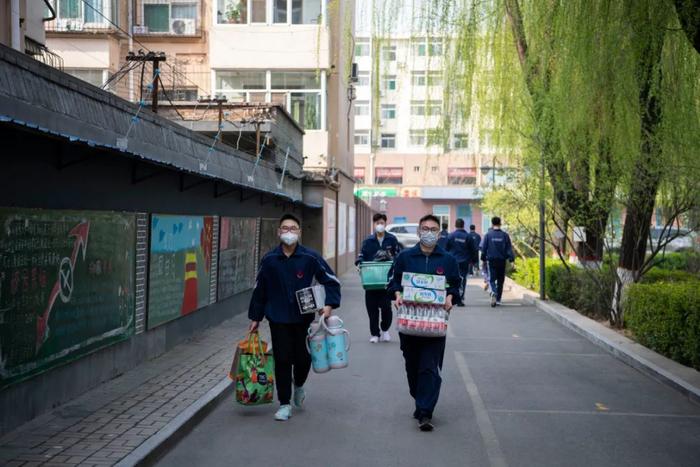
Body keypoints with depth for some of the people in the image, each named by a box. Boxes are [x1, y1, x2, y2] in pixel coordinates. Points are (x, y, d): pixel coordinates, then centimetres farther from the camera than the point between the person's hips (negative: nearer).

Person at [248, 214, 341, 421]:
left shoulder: (310, 257, -6)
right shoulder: (269, 260, -1)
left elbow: (332, 281, -1)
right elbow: (259, 290, 8)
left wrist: (329, 304, -15)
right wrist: (255, 318, 10)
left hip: (303, 318, 0)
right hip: (278, 319, 1)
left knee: (303, 358, 4)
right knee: (282, 360, 2)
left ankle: (299, 386, 39)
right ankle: (284, 404, 16)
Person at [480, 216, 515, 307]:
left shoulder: (488, 235, -3)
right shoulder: (505, 235, 0)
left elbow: (484, 248, 1)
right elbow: (509, 248, -2)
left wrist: (483, 258, 12)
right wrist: (511, 259, -1)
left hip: (492, 261, -1)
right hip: (502, 261, 1)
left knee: (492, 279, 2)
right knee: (500, 280, 12)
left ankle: (494, 293, -27)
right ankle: (498, 299, 15)